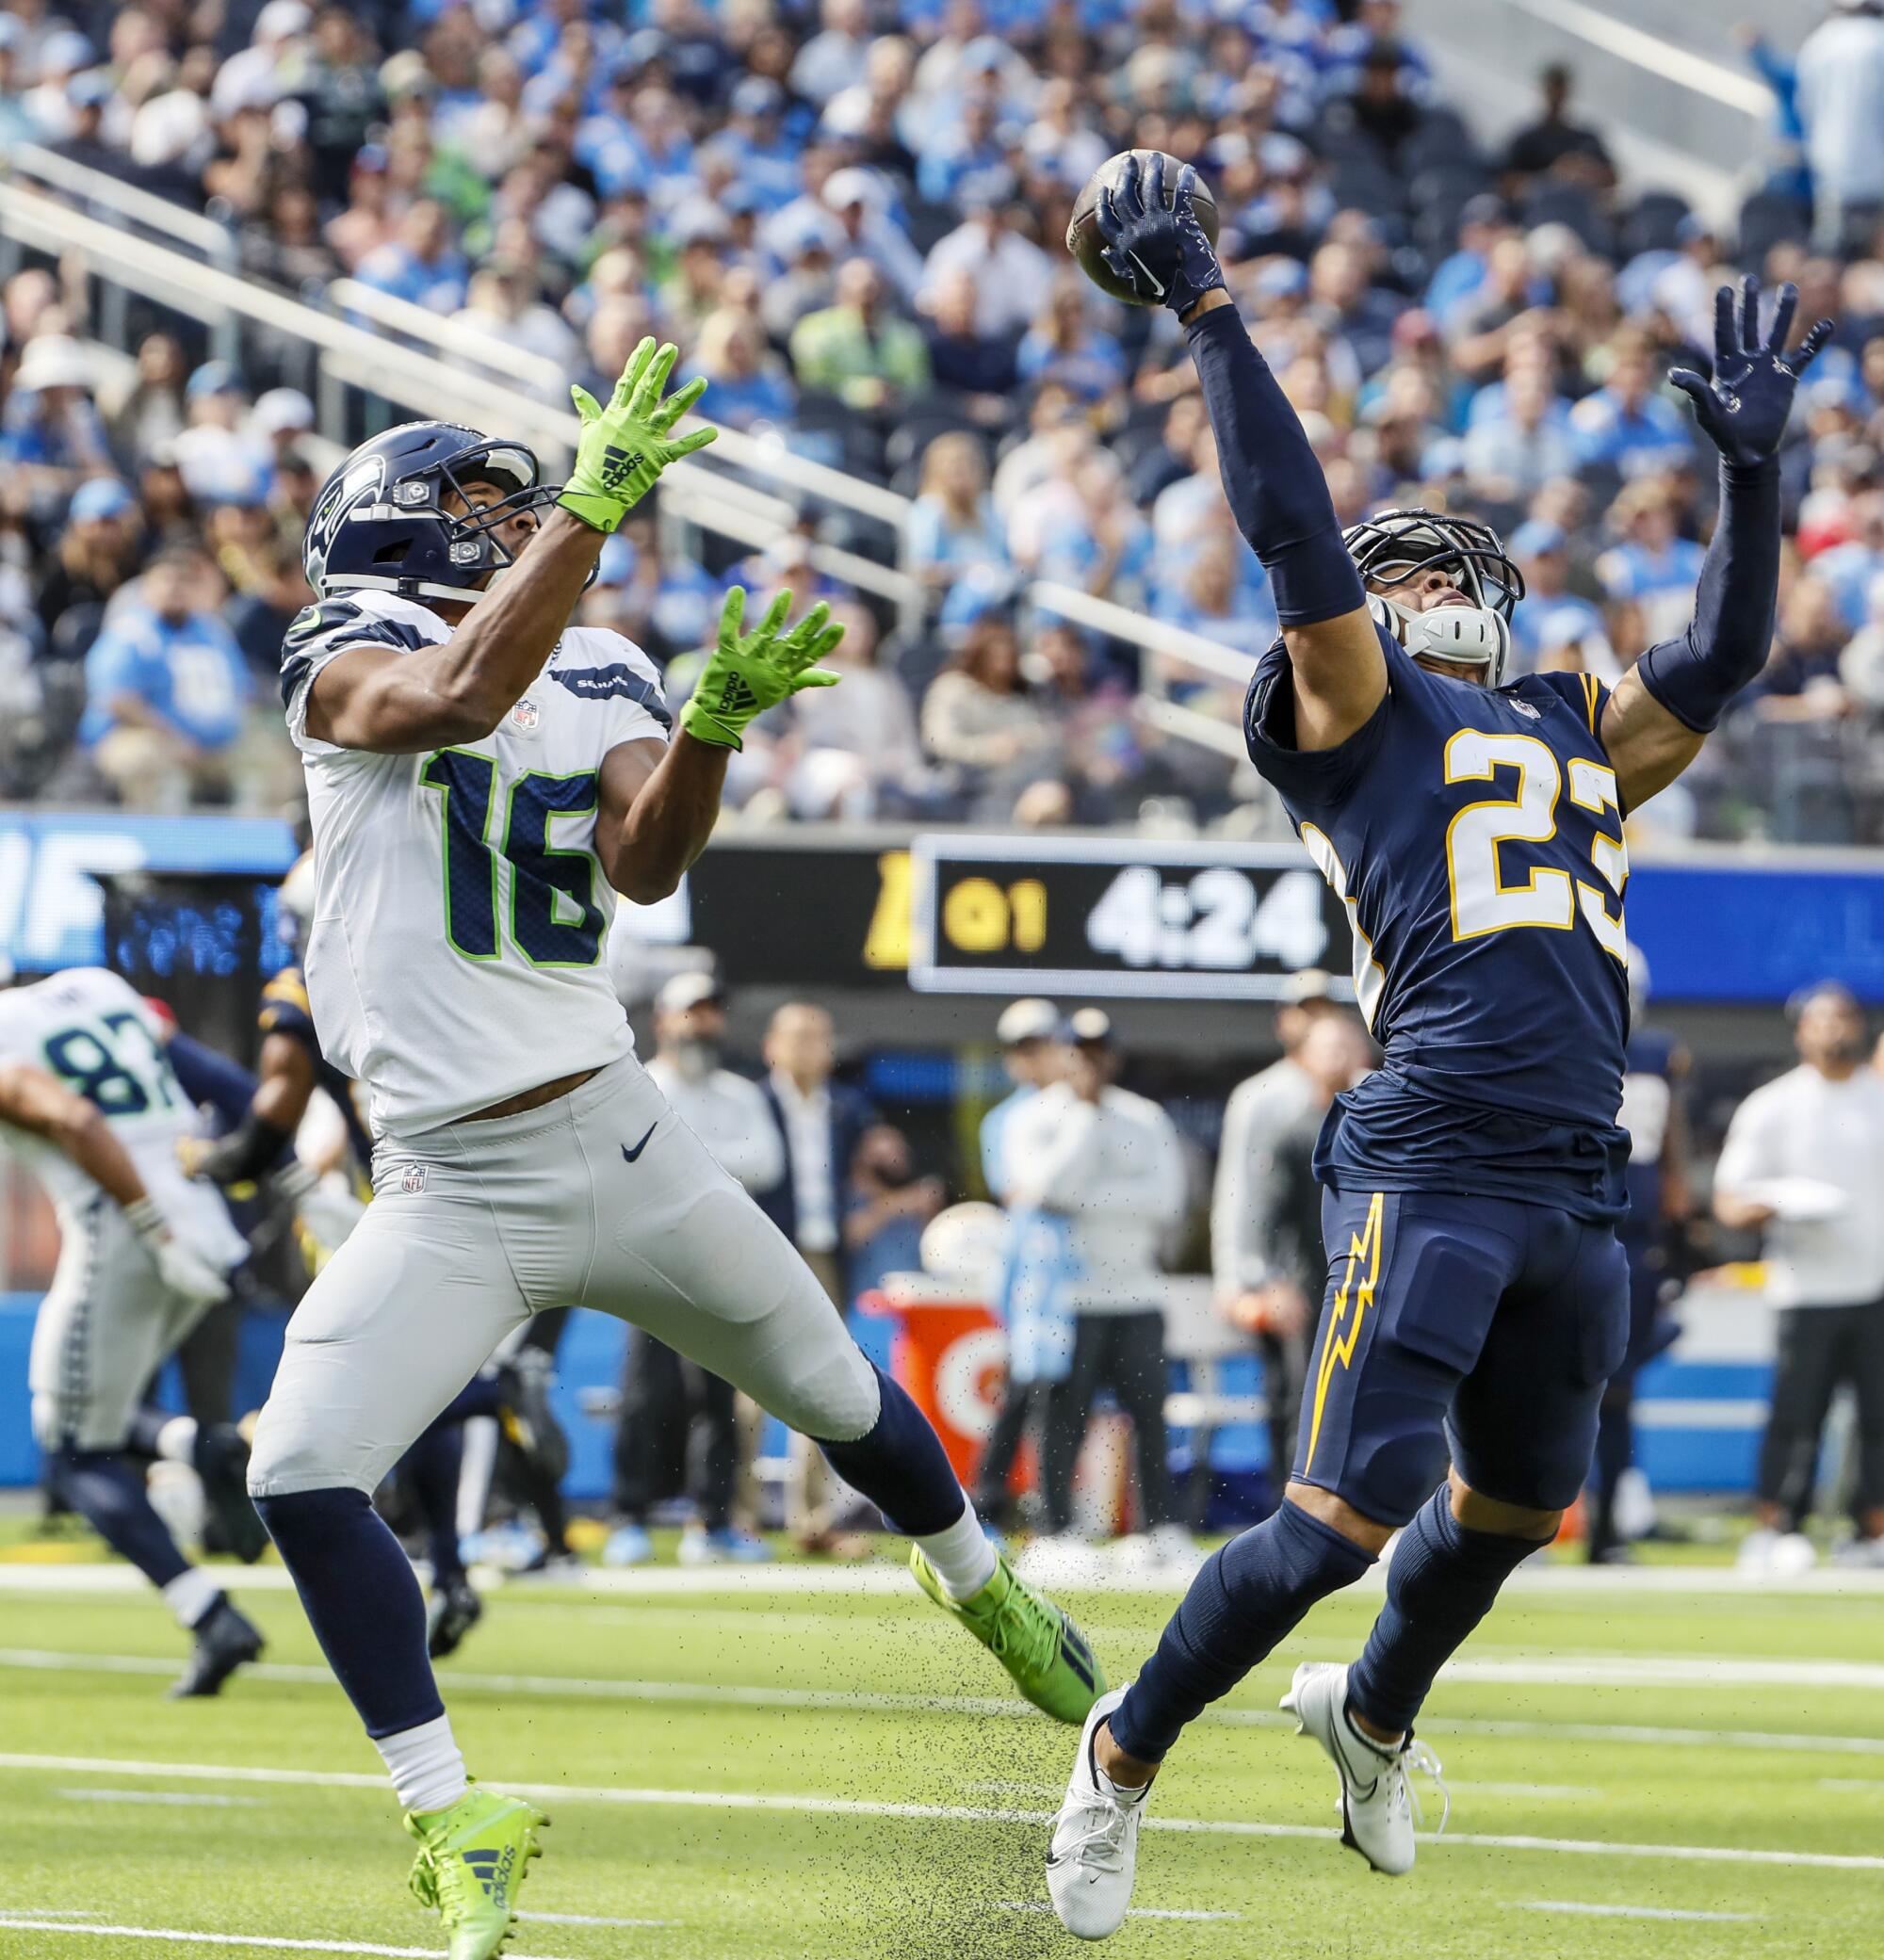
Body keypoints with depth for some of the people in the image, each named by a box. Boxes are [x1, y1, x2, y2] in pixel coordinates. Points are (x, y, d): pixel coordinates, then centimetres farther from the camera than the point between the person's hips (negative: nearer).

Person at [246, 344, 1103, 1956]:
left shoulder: (602, 681, 7)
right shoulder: (349, 667, -7)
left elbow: (644, 867, -11)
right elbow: (467, 694, -30)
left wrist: (711, 725, -27)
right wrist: (598, 500, -31)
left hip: (621, 1142, 4)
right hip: (450, 1194, -4)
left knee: (841, 1400, 18)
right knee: (301, 1475, -21)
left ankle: (978, 1586, 50)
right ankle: (455, 1826, -9)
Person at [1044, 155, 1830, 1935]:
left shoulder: (1575, 737, 23)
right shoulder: (1355, 711, 7)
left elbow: (1720, 660, 30)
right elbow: (1293, 527, -2)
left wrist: (1750, 465, 24)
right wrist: (1204, 313, -7)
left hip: (1578, 1188, 7)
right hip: (1429, 1169, -7)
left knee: (1514, 1507, 20)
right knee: (1348, 1516, -12)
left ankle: (1371, 1714, 47)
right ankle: (1128, 1750, 8)